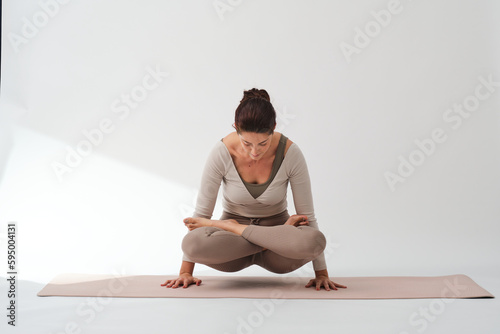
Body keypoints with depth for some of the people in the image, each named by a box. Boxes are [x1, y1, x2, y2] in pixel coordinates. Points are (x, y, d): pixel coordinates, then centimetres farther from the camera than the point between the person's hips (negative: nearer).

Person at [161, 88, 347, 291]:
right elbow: (201, 212, -13)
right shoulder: (222, 153, -22)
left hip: (276, 225, 0)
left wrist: (322, 274, -12)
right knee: (193, 243, -35)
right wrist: (186, 271, -12)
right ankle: (277, 238, -13)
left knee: (313, 241, -36)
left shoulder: (290, 153, -22)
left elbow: (307, 214, -13)